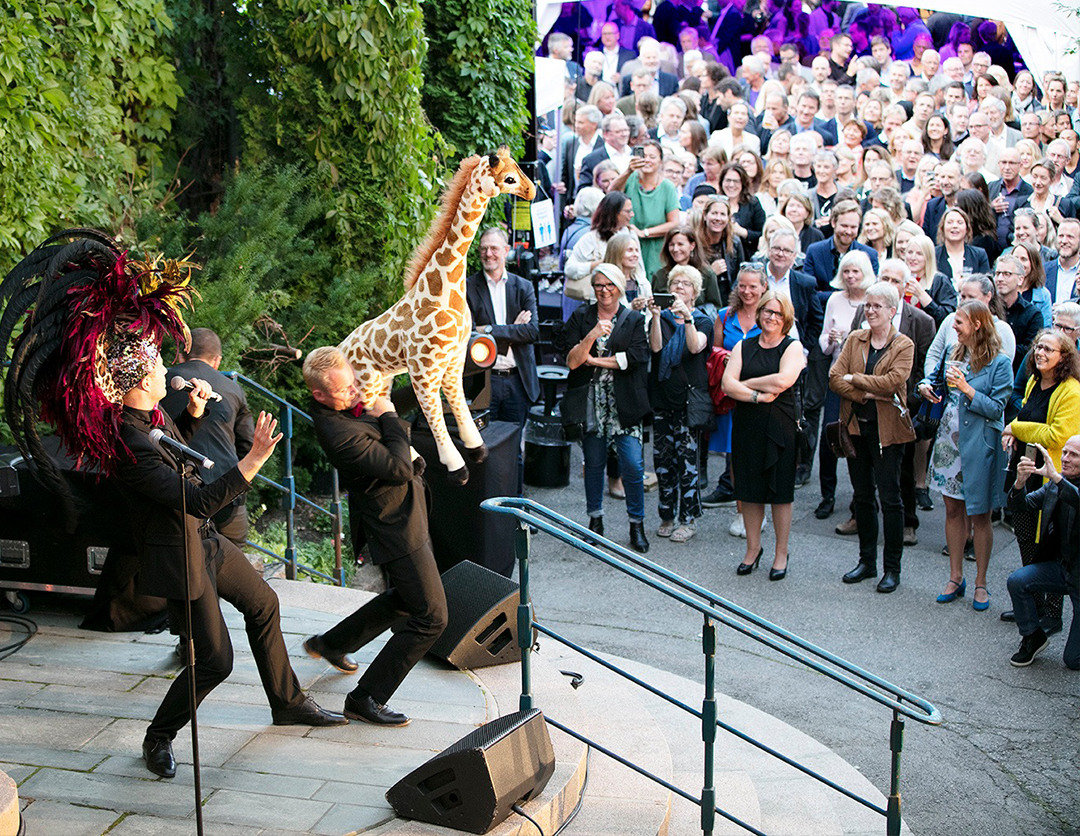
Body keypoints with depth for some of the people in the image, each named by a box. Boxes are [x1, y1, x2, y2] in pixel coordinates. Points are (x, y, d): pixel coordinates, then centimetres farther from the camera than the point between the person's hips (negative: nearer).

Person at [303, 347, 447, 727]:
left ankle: (331, 643, 42)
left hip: (404, 513, 10)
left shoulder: (350, 404, -1)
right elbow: (400, 469, -29)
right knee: (431, 616, -5)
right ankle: (366, 698, 2)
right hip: (396, 527, -10)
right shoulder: (338, 432, -31)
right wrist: (388, 418, -18)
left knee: (406, 597, 28)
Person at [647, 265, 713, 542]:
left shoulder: (703, 321, 5)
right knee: (662, 456, 5)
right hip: (662, 395, 3)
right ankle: (667, 516, 16)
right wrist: (656, 316, -21)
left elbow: (696, 346, -17)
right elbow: (656, 346, -10)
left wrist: (687, 318, -31)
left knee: (687, 457, -5)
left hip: (689, 397, -3)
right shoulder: (661, 318, 10)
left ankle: (688, 520, 3)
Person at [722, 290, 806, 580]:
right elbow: (727, 384, -3)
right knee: (750, 490, 8)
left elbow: (783, 380, -17)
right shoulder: (744, 346, 10)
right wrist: (757, 396, -17)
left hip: (780, 426, -3)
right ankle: (753, 548, 22)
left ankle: (781, 553, 13)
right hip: (747, 424, 3)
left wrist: (745, 383, -7)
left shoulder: (792, 347, 1)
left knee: (780, 490, 2)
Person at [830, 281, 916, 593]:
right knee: (862, 496, 12)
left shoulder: (904, 346, -3)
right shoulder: (854, 340, 8)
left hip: (886, 429, -4)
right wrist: (867, 394, -16)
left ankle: (892, 568, 8)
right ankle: (867, 561, 23)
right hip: (856, 425, 4)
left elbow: (892, 381, -18)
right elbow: (834, 378, -3)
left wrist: (854, 378, -11)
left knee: (890, 499, -2)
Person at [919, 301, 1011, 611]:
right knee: (952, 508, 10)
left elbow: (996, 409, -13)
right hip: (950, 438, 6)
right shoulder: (956, 353, 9)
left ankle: (980, 583, 15)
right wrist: (928, 386, 2)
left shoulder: (999, 362, -10)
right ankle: (955, 577, 21)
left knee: (978, 513, 3)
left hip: (978, 444, -6)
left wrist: (967, 389, -21)